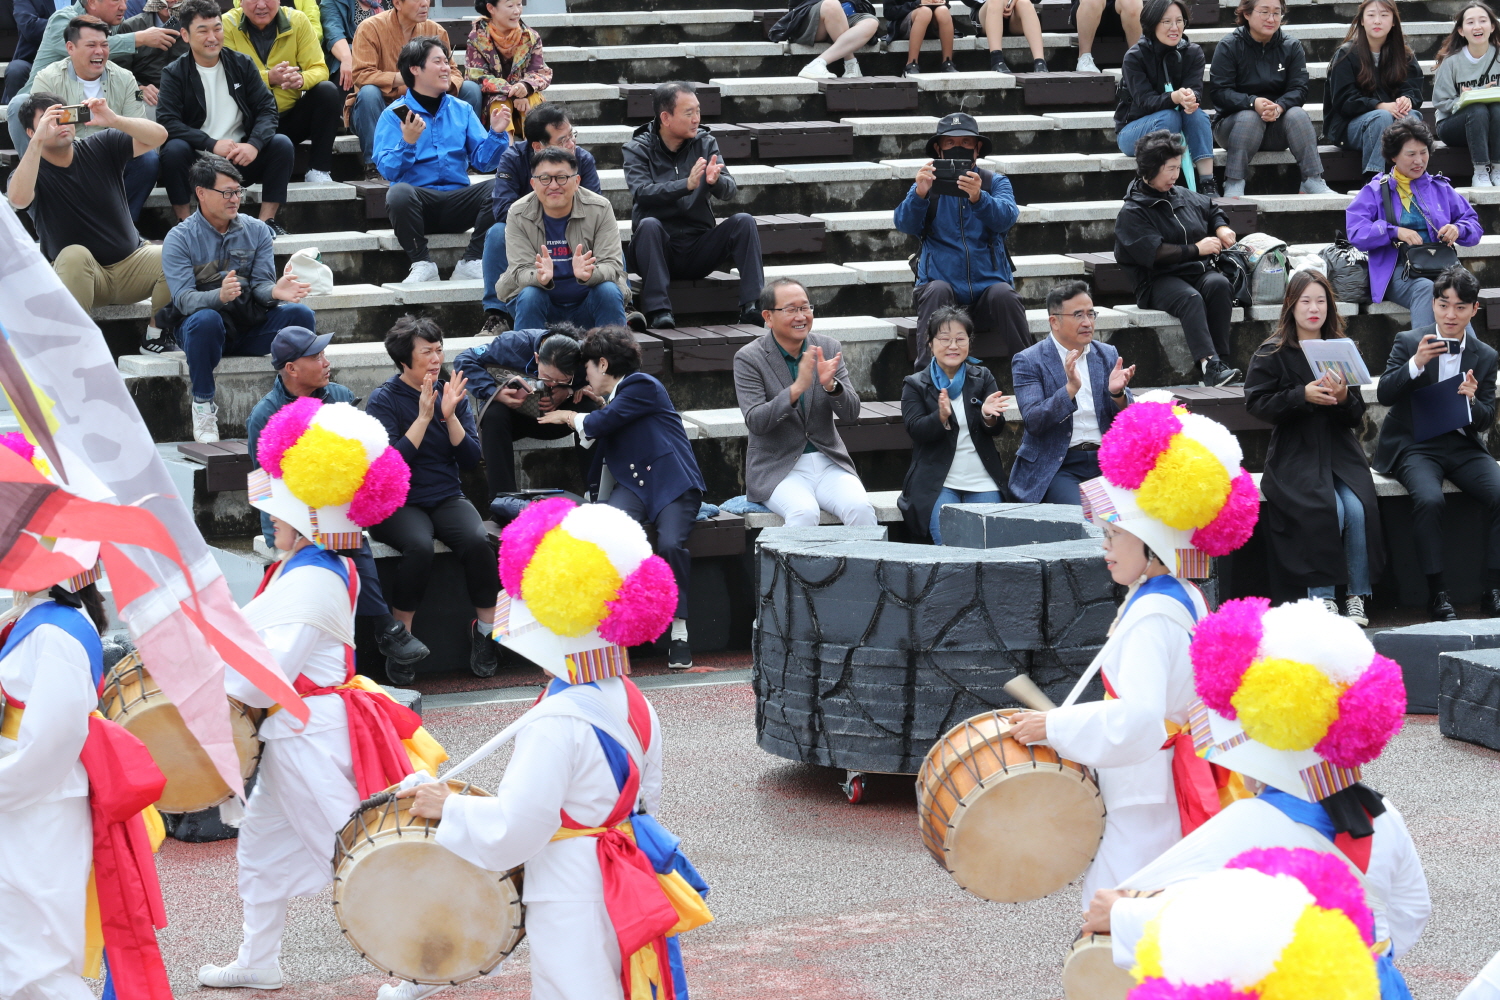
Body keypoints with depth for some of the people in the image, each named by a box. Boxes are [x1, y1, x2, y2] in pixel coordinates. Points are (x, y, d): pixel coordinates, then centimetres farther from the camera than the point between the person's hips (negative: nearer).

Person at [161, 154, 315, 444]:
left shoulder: (257, 230, 7)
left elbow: (261, 283, -1)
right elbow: (184, 299, -16)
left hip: (251, 325, 3)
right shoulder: (180, 238, -5)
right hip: (207, 330, -3)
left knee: (300, 313, -23)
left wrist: (275, 291, -27)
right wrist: (219, 296, -38)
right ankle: (203, 404, -19)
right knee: (206, 319, -39)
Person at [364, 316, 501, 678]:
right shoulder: (383, 400, -4)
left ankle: (485, 630, -12)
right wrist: (424, 416, -17)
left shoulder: (451, 393, 9)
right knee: (419, 546, -35)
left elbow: (471, 459, 2)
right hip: (398, 504, -3)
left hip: (447, 498, 3)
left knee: (478, 541, -28)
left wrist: (450, 415, -11)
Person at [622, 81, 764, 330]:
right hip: (658, 248, -3)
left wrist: (716, 181, -31)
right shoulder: (638, 149, -1)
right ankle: (659, 310, -37)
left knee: (744, 221, -19)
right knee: (648, 224, -33)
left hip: (699, 249, 3)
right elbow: (641, 192, -21)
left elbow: (729, 191, -6)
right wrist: (687, 184, -36)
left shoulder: (705, 143, 8)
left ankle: (752, 306, -24)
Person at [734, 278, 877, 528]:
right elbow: (755, 422, -16)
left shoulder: (828, 348, 5)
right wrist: (797, 388, -28)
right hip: (778, 467, -3)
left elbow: (851, 414, 2)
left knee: (861, 508, -25)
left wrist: (830, 384, -19)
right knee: (805, 512, -33)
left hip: (828, 461, 3)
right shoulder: (748, 359, -5)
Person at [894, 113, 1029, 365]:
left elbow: (1006, 217, -12)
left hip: (988, 282, 0)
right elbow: (905, 224, -8)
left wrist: (978, 198, -34)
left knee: (1004, 295, -31)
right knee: (937, 291, -32)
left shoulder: (995, 182, 10)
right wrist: (919, 195, -30)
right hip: (942, 280, 0)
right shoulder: (928, 184, 10)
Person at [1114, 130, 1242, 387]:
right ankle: (1210, 365, -53)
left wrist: (1222, 227, 16)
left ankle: (1220, 359, -35)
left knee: (1219, 284, -30)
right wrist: (1196, 249, -12)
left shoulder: (1184, 196, 18)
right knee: (1190, 298, -37)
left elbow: (1212, 208, 38)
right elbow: (1154, 252, -15)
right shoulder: (1131, 213, -2)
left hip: (1198, 272, 5)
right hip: (1158, 281, -5)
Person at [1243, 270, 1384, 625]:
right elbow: (1256, 402, -8)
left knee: (1359, 509, -24)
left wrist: (1344, 399, -14)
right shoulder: (1272, 353, 2)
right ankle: (1322, 595, -14)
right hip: (1296, 453, -3)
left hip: (1340, 451, 3)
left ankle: (1358, 596, -9)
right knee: (1328, 510, -28)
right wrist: (1303, 395, -19)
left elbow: (1357, 416, 9)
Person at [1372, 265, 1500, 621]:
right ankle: (1437, 593, -23)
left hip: (1462, 446, 3)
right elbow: (1384, 394, -9)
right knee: (1429, 499, -33)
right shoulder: (1408, 342, 2)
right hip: (1415, 446, -3)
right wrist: (1416, 364, -24)